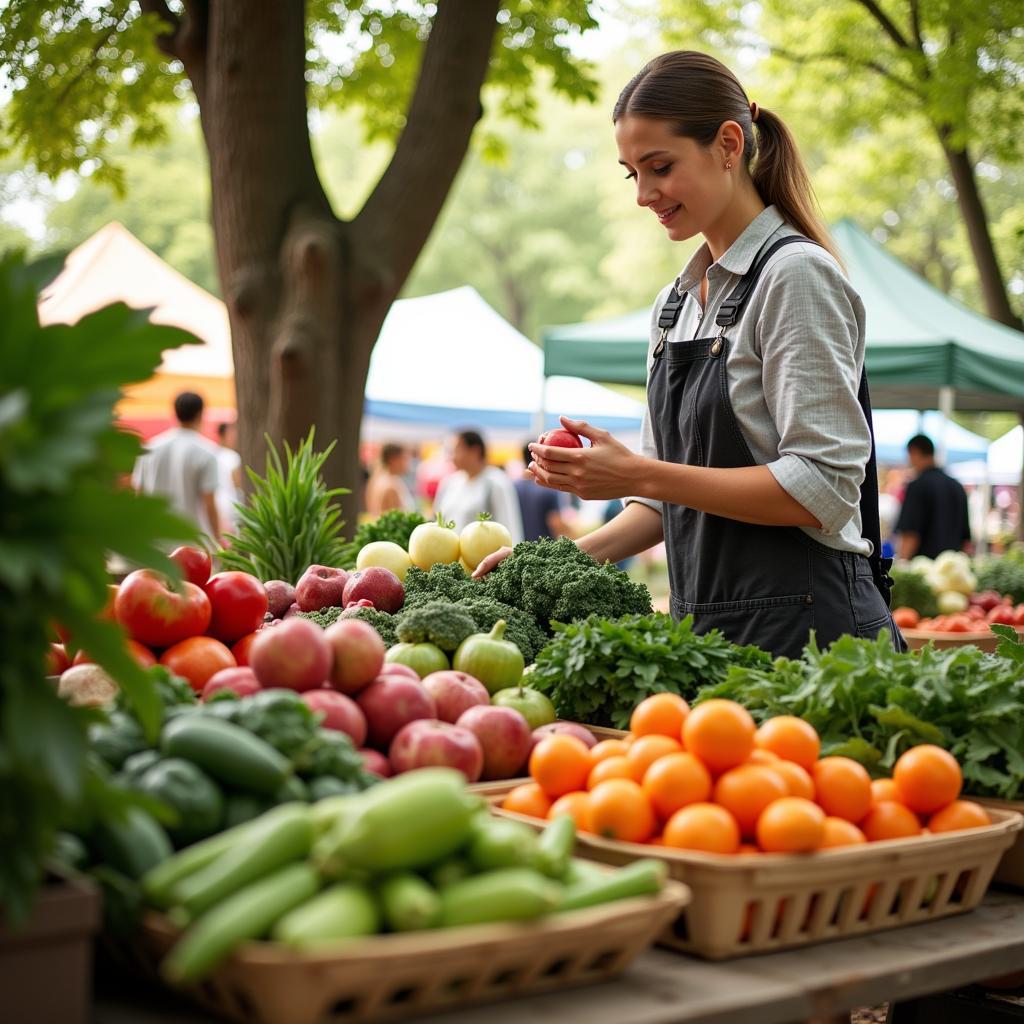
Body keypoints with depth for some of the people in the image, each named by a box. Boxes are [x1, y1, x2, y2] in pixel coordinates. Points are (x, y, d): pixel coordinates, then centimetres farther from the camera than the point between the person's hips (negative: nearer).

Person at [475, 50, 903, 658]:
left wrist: (638, 475, -19)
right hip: (704, 623, 7)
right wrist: (576, 555, 3)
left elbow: (823, 487, -18)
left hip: (805, 628, -7)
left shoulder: (795, 273, -10)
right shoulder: (676, 304, 13)